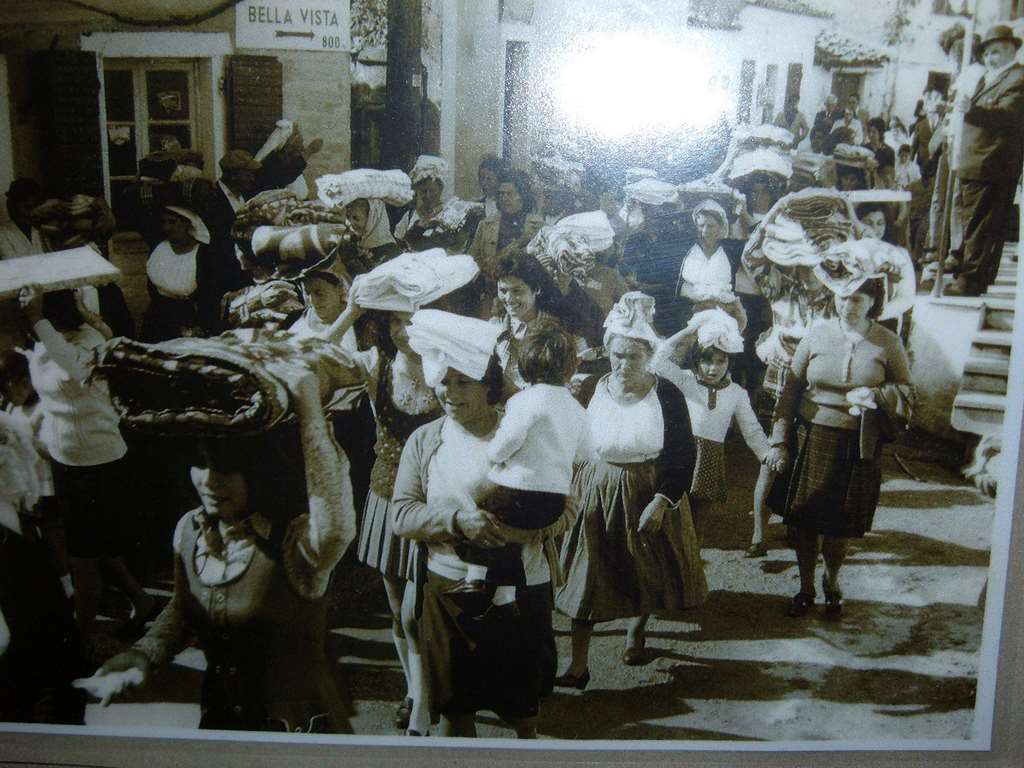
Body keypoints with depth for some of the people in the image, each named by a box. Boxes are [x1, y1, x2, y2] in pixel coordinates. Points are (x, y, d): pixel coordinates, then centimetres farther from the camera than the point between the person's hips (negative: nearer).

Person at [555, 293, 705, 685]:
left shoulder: (666, 395, -14)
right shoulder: (593, 390, -8)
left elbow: (684, 455, -10)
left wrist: (662, 502, -18)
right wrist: (568, 493, -1)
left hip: (649, 496, -1)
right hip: (597, 494, 1)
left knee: (646, 572, 18)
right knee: (587, 579, 2)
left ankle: (636, 632, 46)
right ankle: (578, 665, 12)